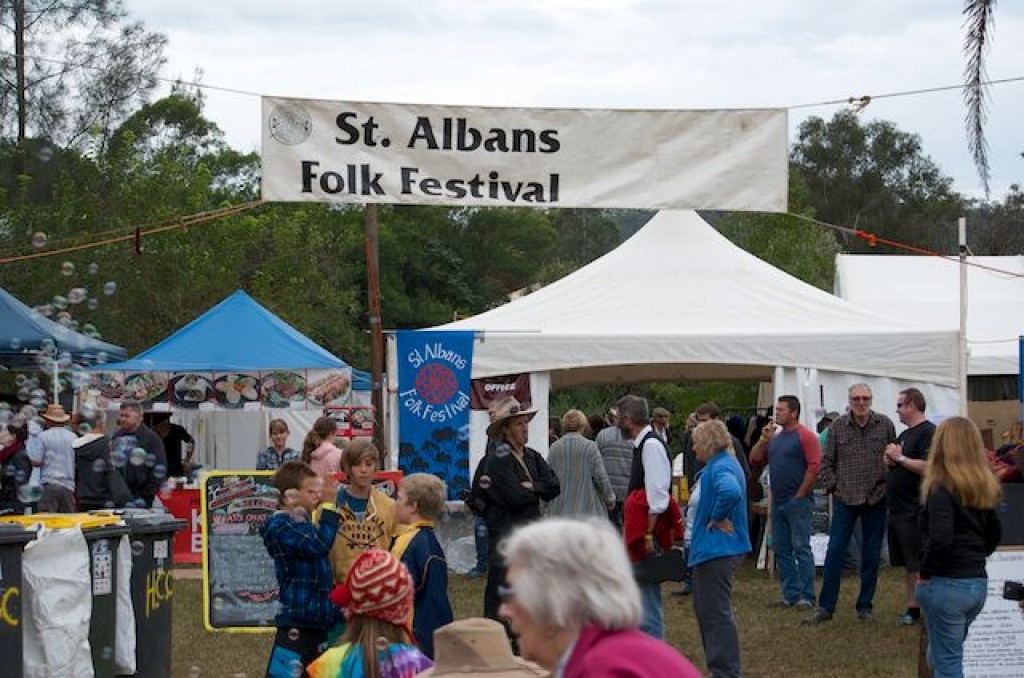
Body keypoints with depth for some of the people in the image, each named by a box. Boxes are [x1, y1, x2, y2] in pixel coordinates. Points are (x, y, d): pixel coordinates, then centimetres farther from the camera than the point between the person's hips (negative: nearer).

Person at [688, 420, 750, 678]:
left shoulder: (720, 468, -19)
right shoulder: (725, 464, 14)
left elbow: (730, 491, -40)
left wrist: (716, 519, -25)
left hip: (717, 549, -11)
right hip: (711, 548, 11)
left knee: (716, 612, -6)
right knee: (705, 609, 18)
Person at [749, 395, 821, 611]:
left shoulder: (805, 436, -8)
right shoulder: (774, 437, 15)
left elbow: (814, 467, -15)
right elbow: (754, 460, 14)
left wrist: (800, 495, -14)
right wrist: (763, 439, -1)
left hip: (798, 502, -8)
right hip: (778, 502, 8)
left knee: (801, 548, -8)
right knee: (781, 550, 8)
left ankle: (807, 596, -7)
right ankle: (791, 594, 13)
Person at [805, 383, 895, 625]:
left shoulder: (885, 425, 0)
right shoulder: (837, 427, 1)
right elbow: (826, 462, 6)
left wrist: (888, 487, -1)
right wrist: (833, 487, -2)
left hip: (876, 499, 1)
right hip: (845, 498, -1)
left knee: (871, 555, 7)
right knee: (835, 551, -3)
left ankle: (865, 607, 17)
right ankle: (825, 607, 1)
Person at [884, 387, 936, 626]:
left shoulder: (928, 432, -11)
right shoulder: (905, 434, 19)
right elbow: (893, 462, 27)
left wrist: (900, 458, -15)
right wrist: (890, 460, 5)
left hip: (915, 510, -10)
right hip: (898, 508, 10)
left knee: (920, 565, -9)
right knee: (908, 565, 12)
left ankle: (921, 609, -8)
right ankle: (912, 608, 15)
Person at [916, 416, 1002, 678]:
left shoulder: (942, 487, -15)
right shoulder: (983, 487, 8)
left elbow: (940, 540, -24)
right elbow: (994, 534, 18)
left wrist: (925, 572, -10)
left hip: (947, 585, -7)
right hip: (978, 583, 7)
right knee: (940, 655, 21)